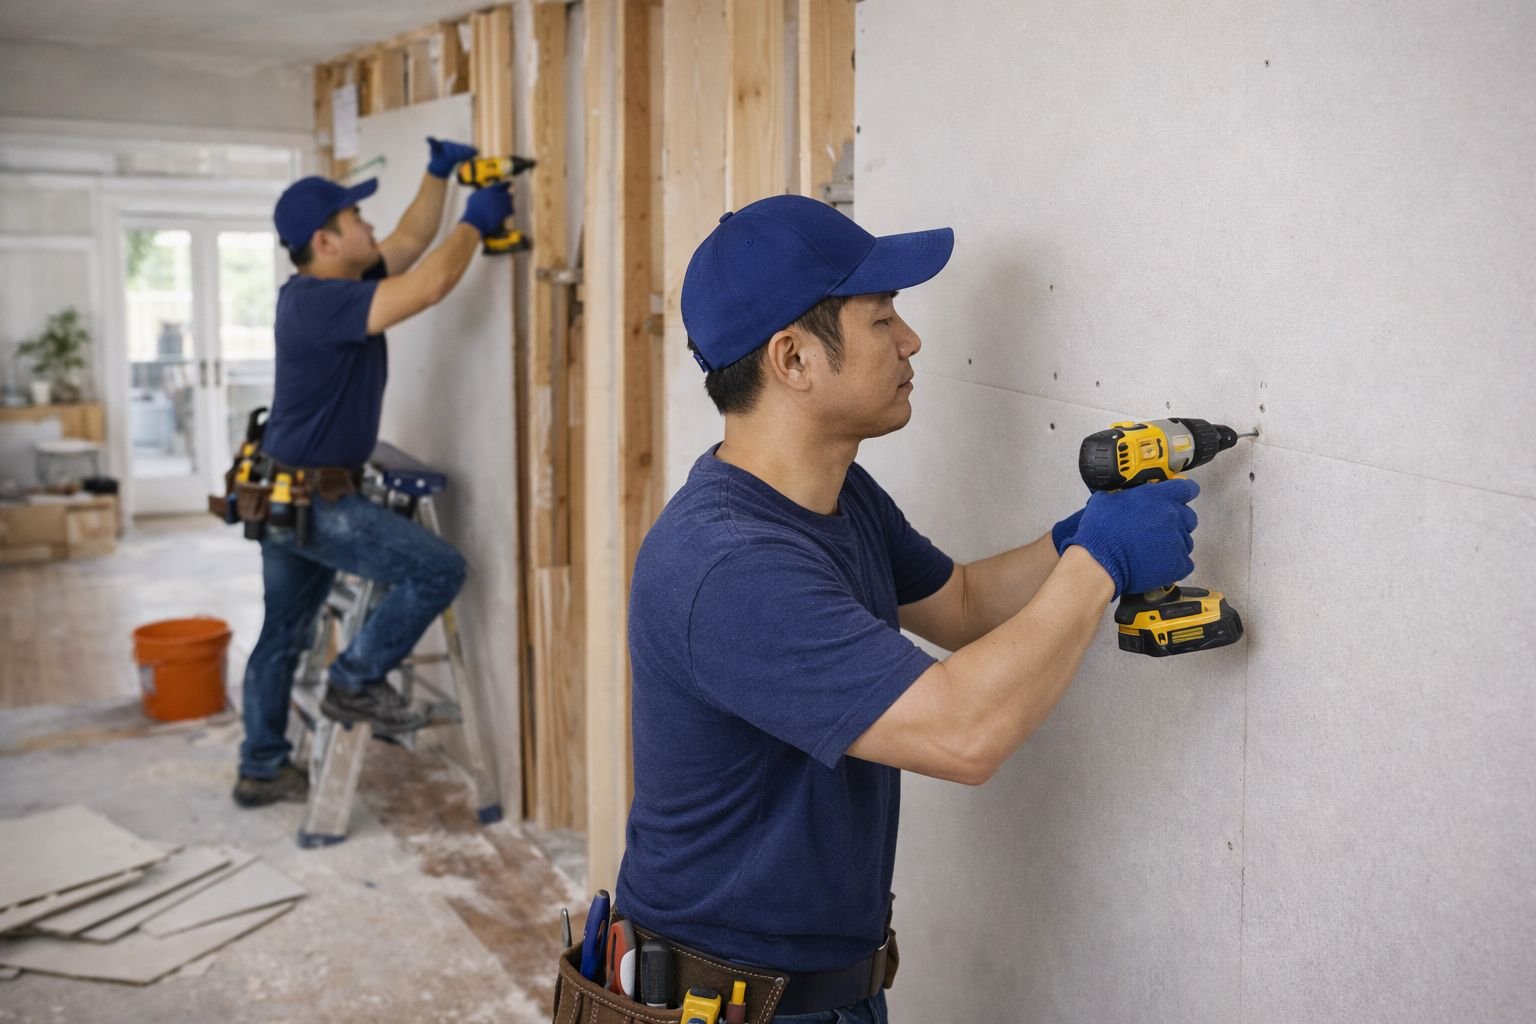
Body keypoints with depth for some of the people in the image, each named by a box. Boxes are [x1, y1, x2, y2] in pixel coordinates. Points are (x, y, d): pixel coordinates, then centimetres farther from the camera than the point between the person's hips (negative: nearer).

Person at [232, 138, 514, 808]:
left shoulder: (329, 288, 8)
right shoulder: (319, 302, -20)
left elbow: (410, 242, 19)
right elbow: (430, 286, -28)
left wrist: (438, 173, 14)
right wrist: (475, 222, -14)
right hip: (313, 499, -10)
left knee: (283, 635, 16)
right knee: (439, 570, -8)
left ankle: (262, 771, 27)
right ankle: (356, 681, 4)